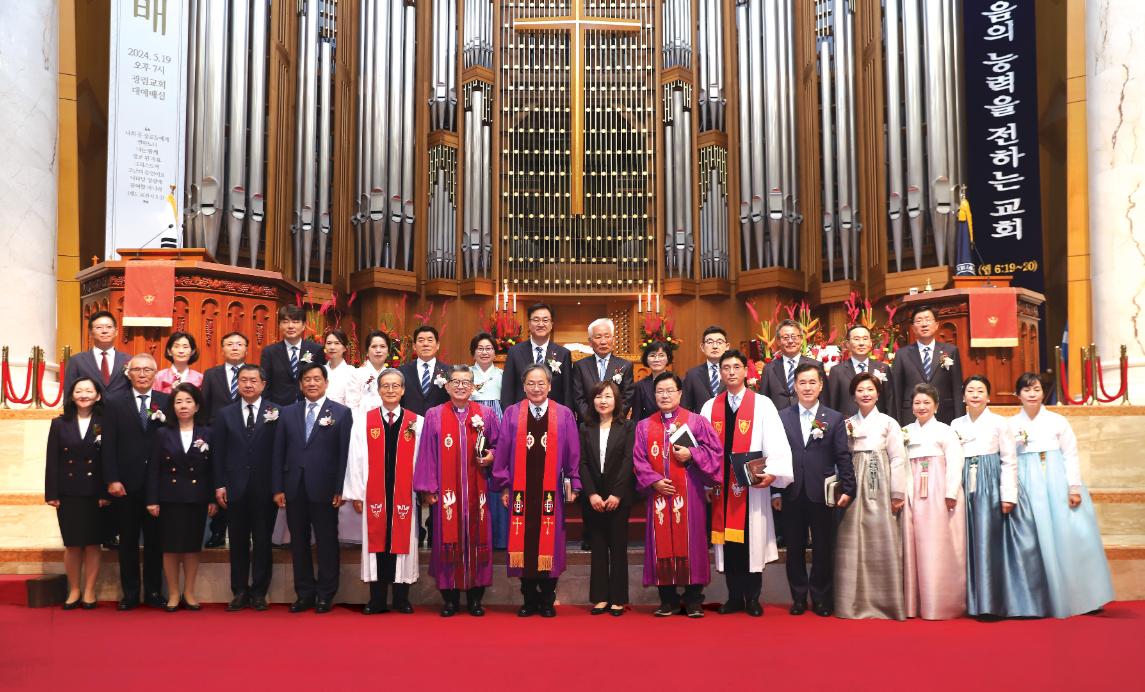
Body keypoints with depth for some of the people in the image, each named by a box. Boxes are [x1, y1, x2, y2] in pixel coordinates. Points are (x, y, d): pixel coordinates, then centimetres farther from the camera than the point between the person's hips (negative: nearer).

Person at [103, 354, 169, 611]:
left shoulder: (167, 403, 5)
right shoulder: (115, 405, 5)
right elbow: (109, 445, 0)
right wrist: (112, 480, -6)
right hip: (127, 483, 0)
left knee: (155, 539, 7)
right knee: (128, 539, 7)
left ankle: (153, 591, 16)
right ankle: (130, 593, 15)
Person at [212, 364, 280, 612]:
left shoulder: (276, 412, 1)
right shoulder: (226, 414, 9)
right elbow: (218, 453, 7)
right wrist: (219, 485, 0)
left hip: (265, 489, -2)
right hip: (235, 489, 2)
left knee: (263, 543, 4)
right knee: (238, 544, 8)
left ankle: (259, 593, 13)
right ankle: (240, 593, 17)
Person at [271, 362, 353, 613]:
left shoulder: (341, 413, 2)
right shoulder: (288, 413, 11)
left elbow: (345, 454, -3)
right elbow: (278, 453, 9)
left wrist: (340, 489, -9)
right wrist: (277, 488, 1)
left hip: (324, 489, -3)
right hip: (294, 489, 3)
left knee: (327, 543, 3)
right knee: (299, 542, 8)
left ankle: (325, 595, 13)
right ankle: (304, 594, 18)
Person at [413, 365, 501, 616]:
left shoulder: (486, 414, 7)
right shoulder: (434, 415, 6)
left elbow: (498, 444, 14)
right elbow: (428, 453, 4)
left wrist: (491, 456, -7)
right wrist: (428, 487, -1)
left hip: (476, 489, 1)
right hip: (446, 491, -1)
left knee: (476, 537, 1)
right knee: (448, 537, 0)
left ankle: (475, 598, 10)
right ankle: (450, 599, 9)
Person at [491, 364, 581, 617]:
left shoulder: (564, 415, 3)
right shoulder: (512, 414, 4)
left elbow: (573, 454, 6)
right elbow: (502, 452, 7)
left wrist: (573, 485, 3)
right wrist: (504, 486, 5)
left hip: (551, 491, -1)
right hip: (521, 490, 1)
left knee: (549, 542, 1)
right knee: (524, 542, 3)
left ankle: (548, 600, 13)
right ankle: (530, 599, 14)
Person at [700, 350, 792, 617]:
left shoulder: (762, 404, 3)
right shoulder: (710, 407, 11)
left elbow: (777, 443, -4)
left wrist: (773, 473, -18)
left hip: (753, 484, -2)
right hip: (721, 485, 3)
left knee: (752, 537, 0)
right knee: (728, 539, 4)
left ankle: (752, 597, 12)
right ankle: (735, 597, 14)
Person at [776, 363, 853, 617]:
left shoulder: (835, 419, 6)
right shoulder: (782, 417, 7)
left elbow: (843, 457, 4)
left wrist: (847, 489, -4)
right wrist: (775, 491, -1)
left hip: (822, 493, -1)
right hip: (792, 494, 1)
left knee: (823, 549, 4)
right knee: (795, 548, 7)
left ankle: (820, 598, 17)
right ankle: (798, 598, 18)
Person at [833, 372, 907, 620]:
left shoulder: (889, 423, 5)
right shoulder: (847, 424, 12)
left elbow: (897, 459, 0)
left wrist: (897, 494, -5)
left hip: (880, 487, -2)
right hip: (854, 487, 3)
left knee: (882, 542, -4)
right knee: (852, 543, 0)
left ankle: (884, 602, 4)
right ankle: (855, 602, 7)